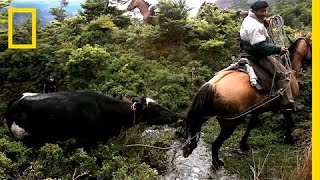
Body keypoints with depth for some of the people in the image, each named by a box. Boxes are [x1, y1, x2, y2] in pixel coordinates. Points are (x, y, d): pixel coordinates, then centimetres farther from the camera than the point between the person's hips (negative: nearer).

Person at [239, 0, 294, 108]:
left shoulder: (249, 20, 10)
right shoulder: (255, 26, -25)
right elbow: (260, 46, -30)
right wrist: (278, 49, -24)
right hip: (257, 56, -12)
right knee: (282, 74, -11)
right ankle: (288, 104, -10)